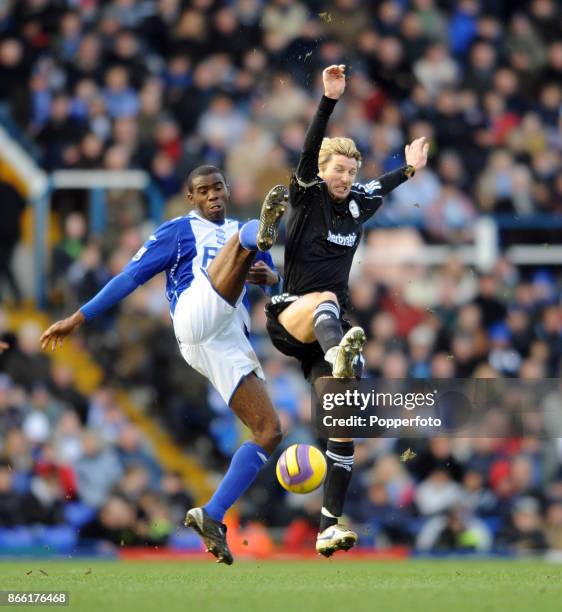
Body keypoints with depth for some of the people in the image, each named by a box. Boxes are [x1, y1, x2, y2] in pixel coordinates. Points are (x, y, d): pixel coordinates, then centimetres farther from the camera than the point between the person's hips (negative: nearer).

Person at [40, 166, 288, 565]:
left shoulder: (237, 228, 32)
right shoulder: (179, 231, 17)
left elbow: (275, 277, 33)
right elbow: (131, 277, 15)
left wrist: (269, 275, 6)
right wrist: (78, 319, 11)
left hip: (231, 343, 6)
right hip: (196, 316, -6)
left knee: (269, 432, -4)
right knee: (242, 239, -28)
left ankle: (211, 517, -2)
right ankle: (262, 231, -68)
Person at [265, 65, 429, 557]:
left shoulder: (357, 205, 13)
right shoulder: (307, 196, -1)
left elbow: (381, 188, 38)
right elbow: (308, 152, -18)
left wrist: (409, 169, 46)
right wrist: (330, 100, -28)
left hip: (330, 330, 6)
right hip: (290, 318, -6)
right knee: (326, 301, -41)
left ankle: (330, 525, -12)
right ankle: (340, 361, -78)